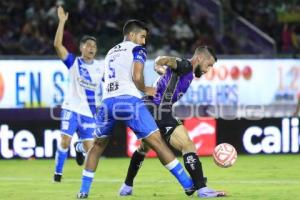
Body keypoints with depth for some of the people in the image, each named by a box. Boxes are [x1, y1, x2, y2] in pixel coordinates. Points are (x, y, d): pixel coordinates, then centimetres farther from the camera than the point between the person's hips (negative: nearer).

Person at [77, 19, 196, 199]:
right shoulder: (137, 50, 8)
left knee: (98, 145, 22)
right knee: (157, 142, -6)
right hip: (128, 101, -6)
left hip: (108, 102, 6)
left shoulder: (111, 52, 29)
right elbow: (137, 77, -8)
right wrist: (145, 90, 12)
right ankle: (189, 185, -7)